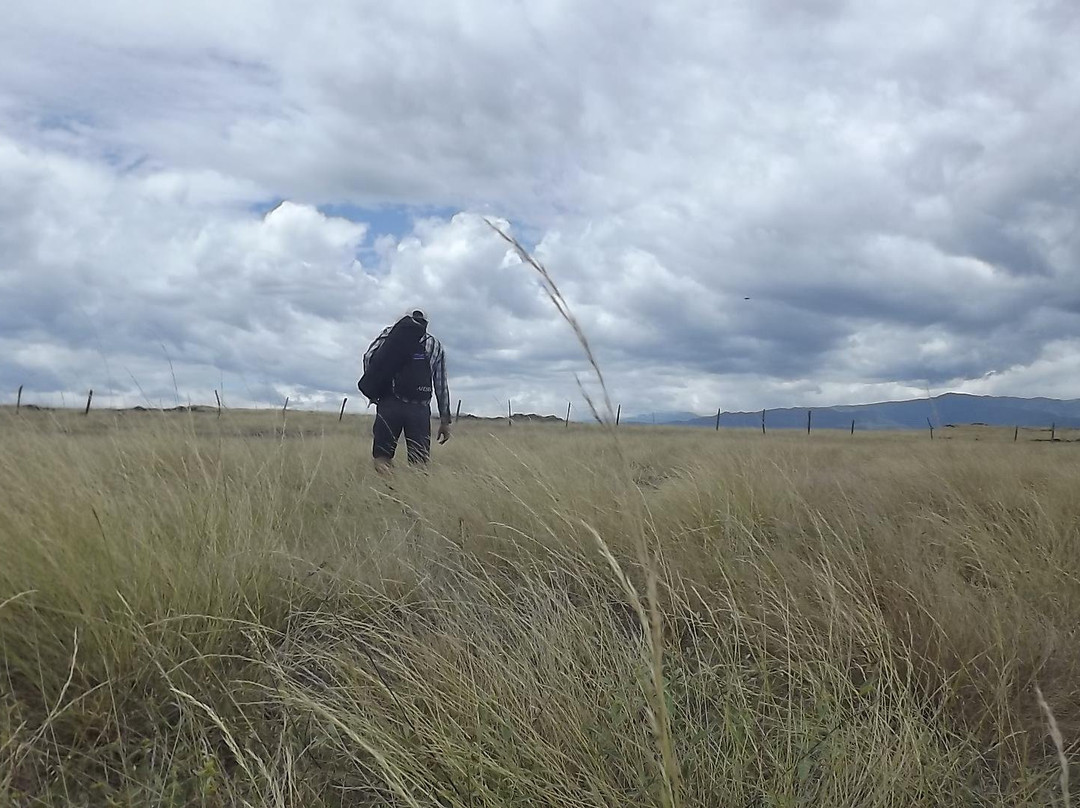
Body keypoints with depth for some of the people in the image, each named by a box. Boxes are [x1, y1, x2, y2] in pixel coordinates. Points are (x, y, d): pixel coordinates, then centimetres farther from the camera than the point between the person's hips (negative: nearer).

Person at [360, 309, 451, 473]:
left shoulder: (390, 331, 17)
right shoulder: (436, 344, 20)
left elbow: (369, 356, 1)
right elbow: (441, 385, 16)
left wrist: (373, 383, 15)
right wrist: (445, 419, 18)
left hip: (390, 404, -1)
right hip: (419, 409, 1)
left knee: (382, 459, 2)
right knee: (420, 462, 2)